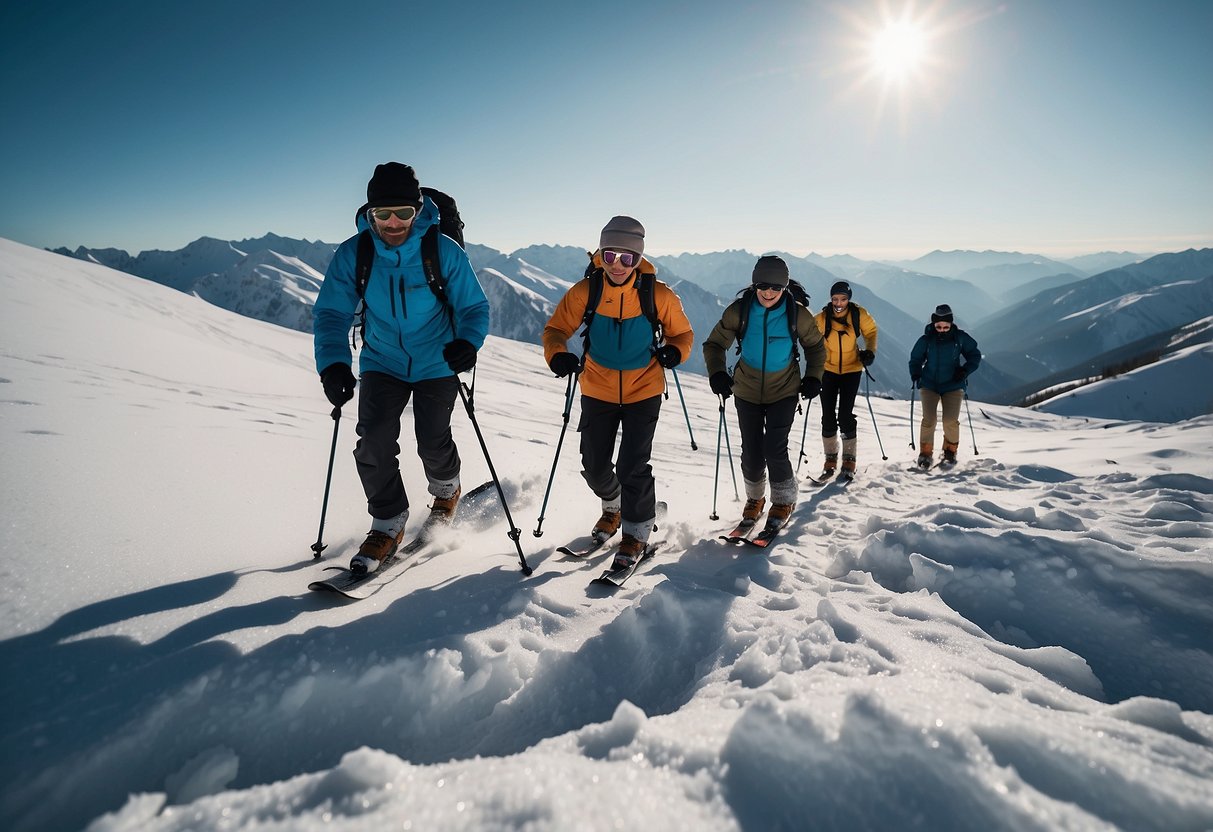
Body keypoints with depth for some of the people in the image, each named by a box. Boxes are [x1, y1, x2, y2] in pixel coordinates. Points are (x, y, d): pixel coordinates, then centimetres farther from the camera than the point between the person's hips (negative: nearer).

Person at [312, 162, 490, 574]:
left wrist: (467, 342, -32)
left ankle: (446, 490, 35)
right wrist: (333, 364, -28)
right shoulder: (352, 254, -13)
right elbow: (330, 313, -10)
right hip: (382, 363, 2)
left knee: (433, 444, -1)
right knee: (373, 443, -10)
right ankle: (387, 526, 11)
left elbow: (474, 306, -10)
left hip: (435, 365, -1)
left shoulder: (444, 251, -17)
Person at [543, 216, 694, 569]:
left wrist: (674, 351, -22)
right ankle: (613, 507, 45)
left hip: (644, 392, -2)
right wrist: (557, 355, -28)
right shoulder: (585, 291, -13)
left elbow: (682, 332, 0)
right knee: (594, 466, 12)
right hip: (598, 391, 3)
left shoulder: (658, 295, -14)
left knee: (633, 467, -7)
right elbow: (556, 329, -6)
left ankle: (636, 533, 16)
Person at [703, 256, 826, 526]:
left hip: (784, 392, -1)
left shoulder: (797, 315, -12)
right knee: (751, 451, 6)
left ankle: (784, 501, 15)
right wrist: (717, 373, -22)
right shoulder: (739, 311, -13)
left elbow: (815, 347, 5)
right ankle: (755, 498, 33)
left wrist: (813, 377, -7)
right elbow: (715, 344, -6)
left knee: (775, 449, -10)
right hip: (747, 391, 2)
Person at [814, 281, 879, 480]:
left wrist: (870, 351, -10)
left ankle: (849, 459, 8)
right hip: (828, 370, 1)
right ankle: (830, 458, 16)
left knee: (845, 416, -7)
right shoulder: (822, 318, -12)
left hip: (852, 369, -1)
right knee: (828, 416, 1)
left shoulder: (859, 314, -11)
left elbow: (870, 331, 6)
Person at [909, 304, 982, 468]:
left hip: (953, 385, 0)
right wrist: (915, 374, -10)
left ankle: (950, 450, 16)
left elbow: (975, 355, 7)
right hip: (929, 385, 0)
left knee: (951, 421, -9)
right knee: (928, 420, -11)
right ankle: (925, 453, 4)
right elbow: (915, 359, 8)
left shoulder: (960, 337, -4)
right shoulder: (926, 339, -5)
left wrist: (965, 371, -9)